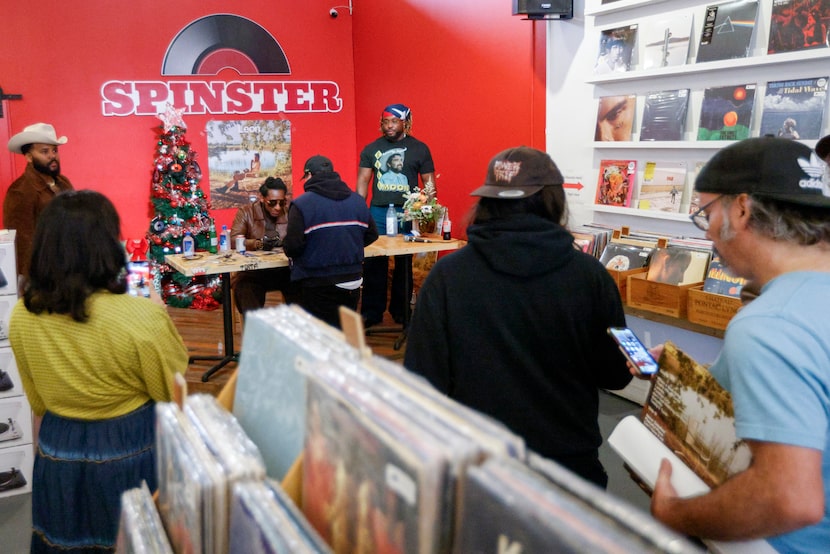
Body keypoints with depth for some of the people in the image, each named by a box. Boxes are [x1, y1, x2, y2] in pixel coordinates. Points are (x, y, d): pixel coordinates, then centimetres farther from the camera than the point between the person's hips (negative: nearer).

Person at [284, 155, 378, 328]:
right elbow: (372, 235, 10)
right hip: (352, 282, 6)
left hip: (318, 285, -5)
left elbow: (292, 247, -17)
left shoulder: (301, 205, -13)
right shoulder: (358, 200, 4)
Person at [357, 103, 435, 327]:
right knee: (374, 263, 2)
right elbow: (363, 181, 7)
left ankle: (401, 311, 19)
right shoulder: (371, 149, 8)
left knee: (404, 264, 7)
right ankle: (371, 312, 12)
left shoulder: (420, 149, 4)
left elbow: (429, 182, 4)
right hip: (378, 212, 1)